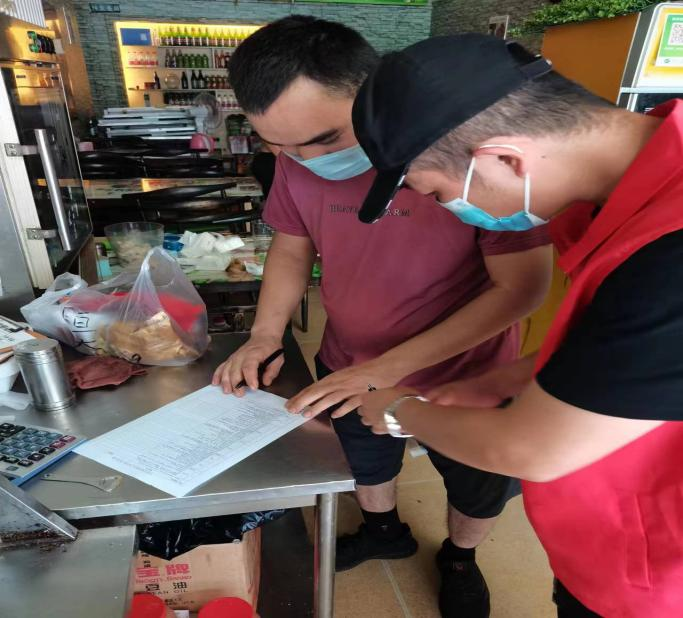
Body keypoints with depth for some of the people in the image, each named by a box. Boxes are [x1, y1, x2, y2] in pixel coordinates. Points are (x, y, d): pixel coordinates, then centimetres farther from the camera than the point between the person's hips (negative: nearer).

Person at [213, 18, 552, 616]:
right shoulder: (299, 157, -12)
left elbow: (523, 285, -25)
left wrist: (390, 367, -29)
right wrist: (265, 334, -13)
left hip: (465, 379, -3)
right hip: (348, 370, 4)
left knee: (478, 488, 22)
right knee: (365, 464, 28)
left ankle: (460, 558, 57)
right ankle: (385, 530, 61)